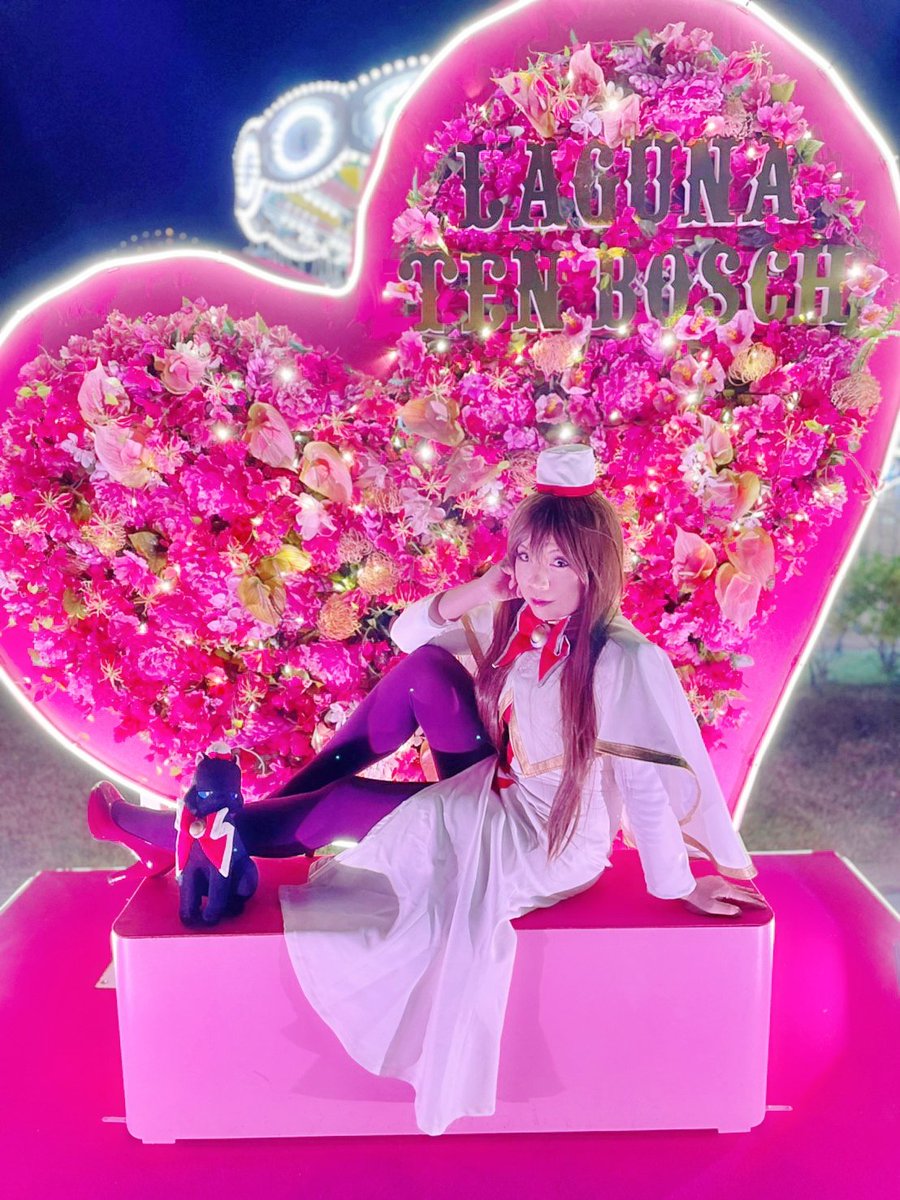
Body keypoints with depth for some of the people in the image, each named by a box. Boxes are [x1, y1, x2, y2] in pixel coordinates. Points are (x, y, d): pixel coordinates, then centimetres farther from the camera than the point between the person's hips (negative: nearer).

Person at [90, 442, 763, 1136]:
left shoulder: (625, 661, -27)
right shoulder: (518, 615, -7)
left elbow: (647, 783, -22)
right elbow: (405, 632, -4)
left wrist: (679, 887, -16)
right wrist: (475, 594, -21)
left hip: (545, 850, -6)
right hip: (495, 798, 6)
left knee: (341, 805, -9)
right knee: (422, 669, -12)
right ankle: (287, 797, 0)